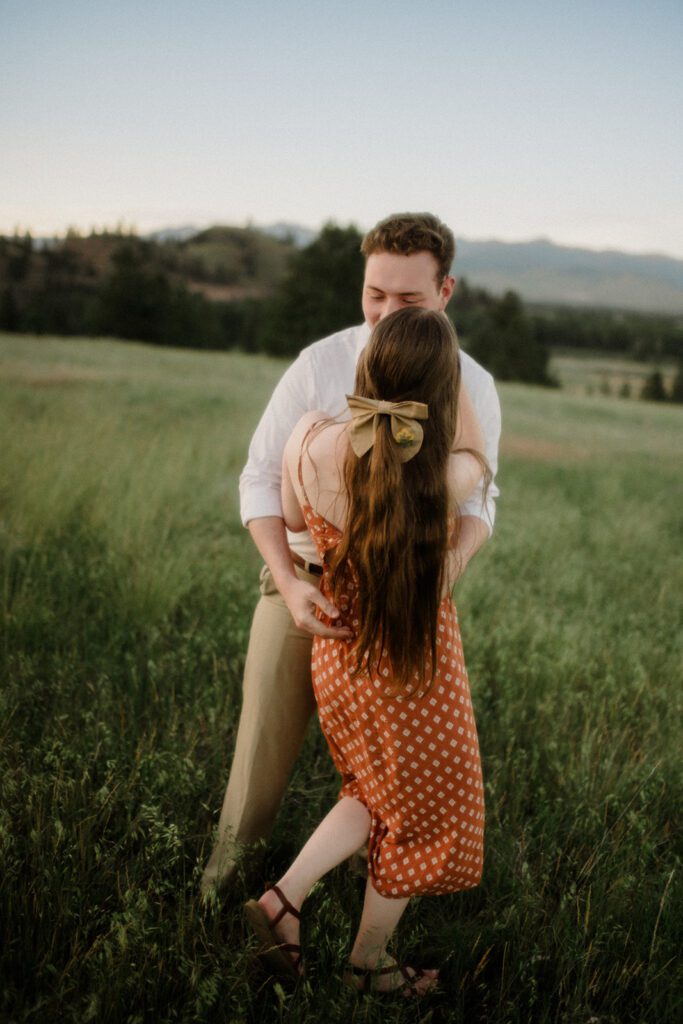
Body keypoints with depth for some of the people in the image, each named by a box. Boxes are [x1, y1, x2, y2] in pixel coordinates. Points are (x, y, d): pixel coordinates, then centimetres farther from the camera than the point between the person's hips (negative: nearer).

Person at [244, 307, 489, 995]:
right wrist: (444, 367, -1)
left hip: (338, 655, 4)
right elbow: (478, 455, -2)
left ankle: (286, 895, 16)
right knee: (423, 812, 21)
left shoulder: (310, 439, -20)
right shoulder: (447, 478, -28)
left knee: (376, 793, 30)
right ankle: (368, 962, 35)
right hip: (416, 663, -4)